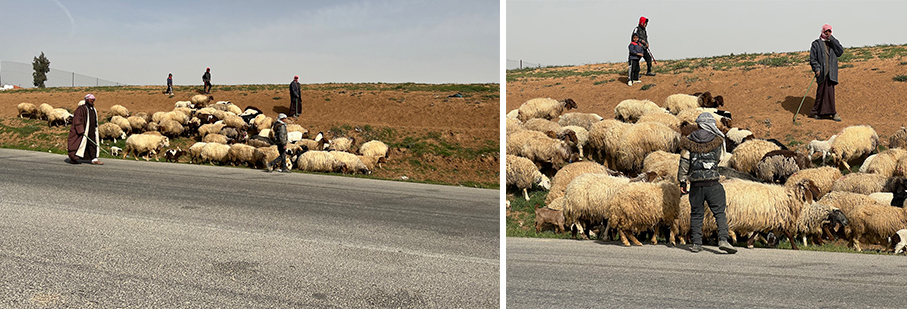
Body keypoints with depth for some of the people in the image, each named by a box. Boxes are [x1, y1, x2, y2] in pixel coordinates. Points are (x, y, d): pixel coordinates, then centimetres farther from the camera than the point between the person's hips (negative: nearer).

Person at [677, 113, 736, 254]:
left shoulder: (689, 142, 1)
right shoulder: (717, 140, 1)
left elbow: (684, 163, 1)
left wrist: (682, 181, 7)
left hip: (696, 185, 2)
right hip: (712, 184, -1)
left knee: (696, 214, 9)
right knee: (720, 213, 3)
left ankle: (696, 243, 10)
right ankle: (723, 240, -10)